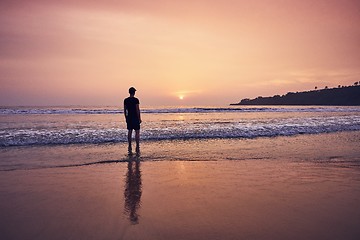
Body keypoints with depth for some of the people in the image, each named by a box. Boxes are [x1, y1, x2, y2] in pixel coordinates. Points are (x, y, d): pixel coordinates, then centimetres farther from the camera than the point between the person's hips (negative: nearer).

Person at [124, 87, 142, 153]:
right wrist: (139, 118, -7)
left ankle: (129, 147, 14)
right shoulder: (136, 100, -11)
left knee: (129, 132, 11)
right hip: (135, 118, -5)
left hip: (129, 118, 5)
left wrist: (126, 118, 17)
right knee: (137, 132, 0)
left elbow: (125, 110, 8)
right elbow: (137, 110, -13)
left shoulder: (125, 100, 5)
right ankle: (137, 147, -1)